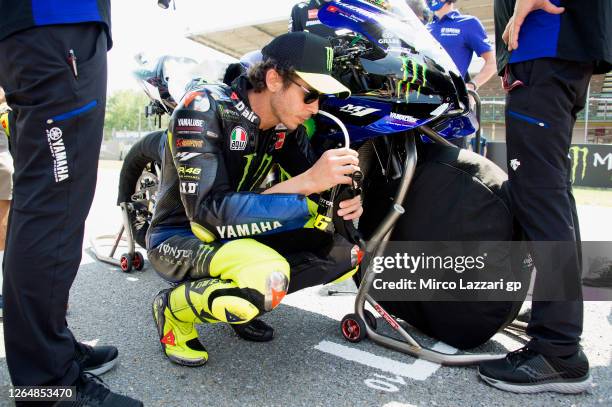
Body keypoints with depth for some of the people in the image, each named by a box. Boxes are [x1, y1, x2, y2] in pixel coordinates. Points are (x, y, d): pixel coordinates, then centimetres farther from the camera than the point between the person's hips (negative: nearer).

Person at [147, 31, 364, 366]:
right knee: (268, 278, -37)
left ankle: (244, 299, 4)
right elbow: (208, 210, -31)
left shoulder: (287, 124, -3)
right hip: (181, 236, -6)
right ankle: (175, 307, -7)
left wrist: (343, 201, -21)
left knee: (345, 254, -6)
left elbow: (314, 183, 3)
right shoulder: (204, 107, -22)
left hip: (240, 230, 7)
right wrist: (305, 182, -36)